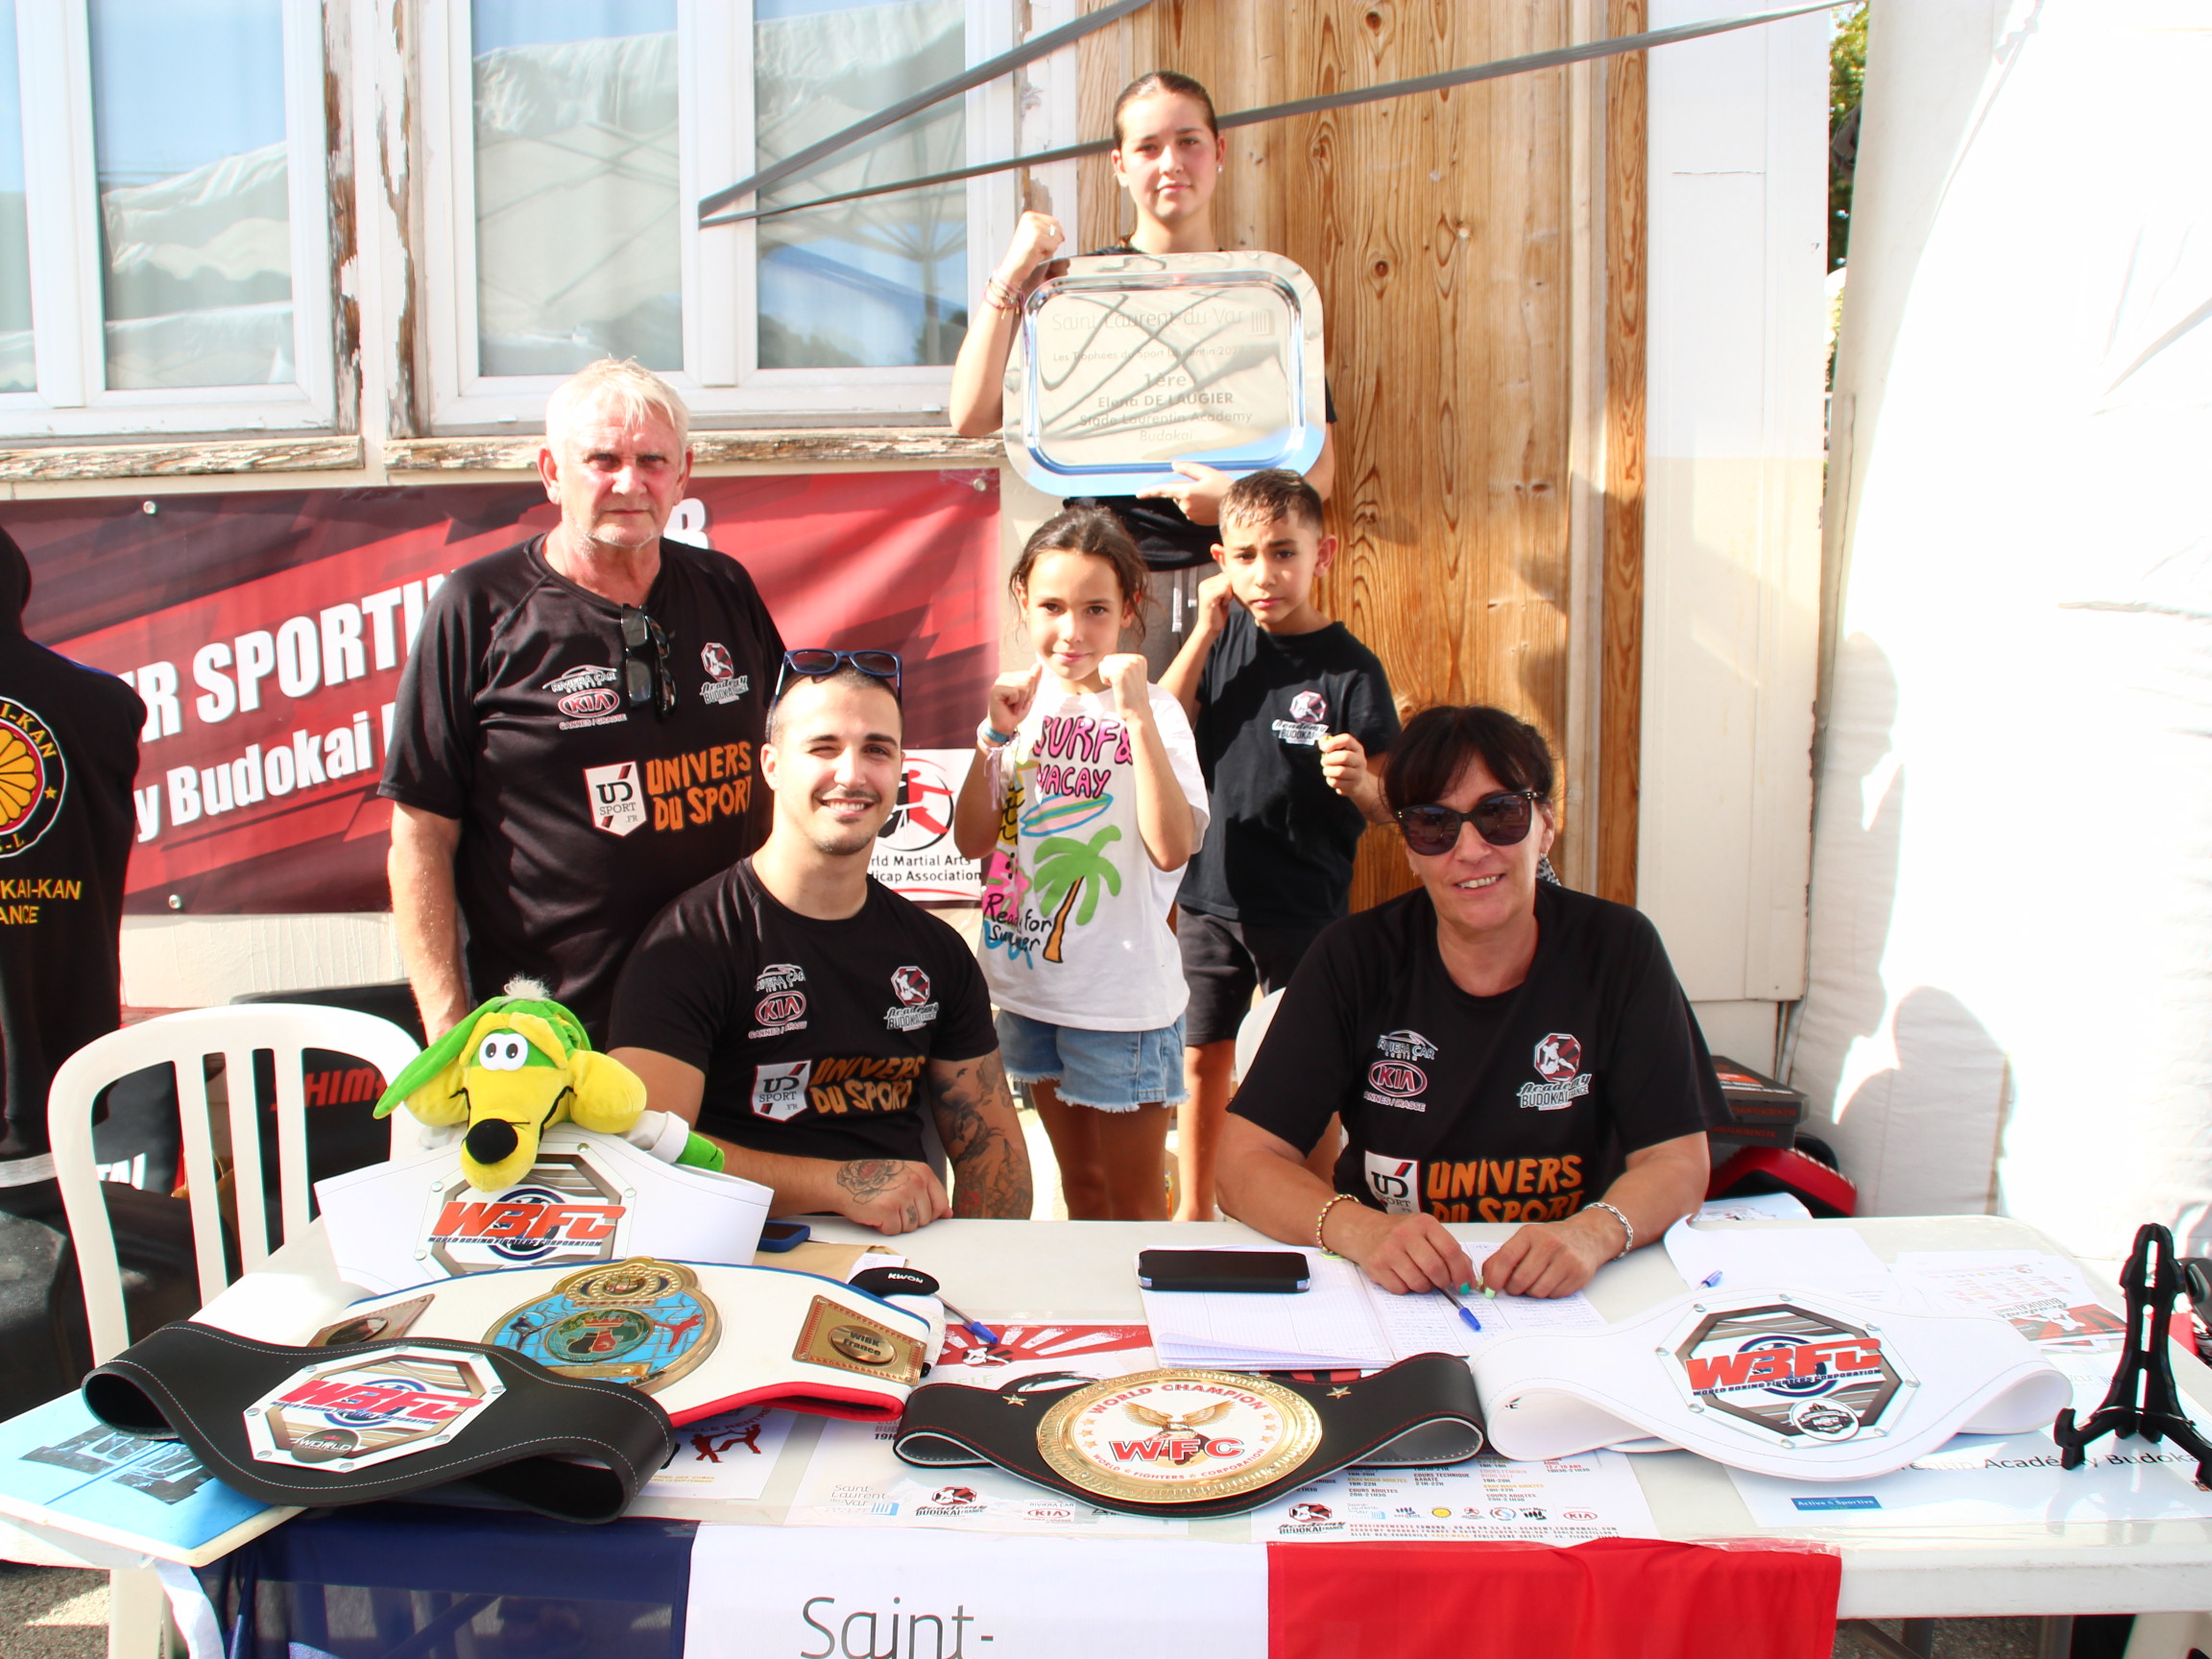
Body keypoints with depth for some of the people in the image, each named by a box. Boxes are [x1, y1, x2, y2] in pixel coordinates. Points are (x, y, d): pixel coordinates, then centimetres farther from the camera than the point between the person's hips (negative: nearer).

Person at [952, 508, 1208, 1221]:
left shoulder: (1152, 712, -13)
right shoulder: (1020, 702, 3)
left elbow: (1172, 848, -26)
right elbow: (971, 840, -1)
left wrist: (1138, 717, -29)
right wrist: (995, 738, -13)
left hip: (1123, 995, -5)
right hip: (1030, 983, 5)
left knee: (1133, 1207, 8)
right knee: (1080, 1189, 22)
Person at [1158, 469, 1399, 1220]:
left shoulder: (1349, 667, -10)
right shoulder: (1225, 635, 2)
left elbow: (1387, 809, -8)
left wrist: (1360, 781, -31)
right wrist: (1205, 631, -11)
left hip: (1304, 905, -4)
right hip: (1209, 892, 4)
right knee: (1201, 1058, 14)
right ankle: (1194, 1211, 32)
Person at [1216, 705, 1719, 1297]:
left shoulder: (1618, 950, -5)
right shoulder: (1353, 959, -7)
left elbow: (1677, 1162, -4)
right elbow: (1246, 1161, -10)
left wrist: (1594, 1233, -26)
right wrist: (1359, 1230, -30)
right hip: (1388, 1292, 1)